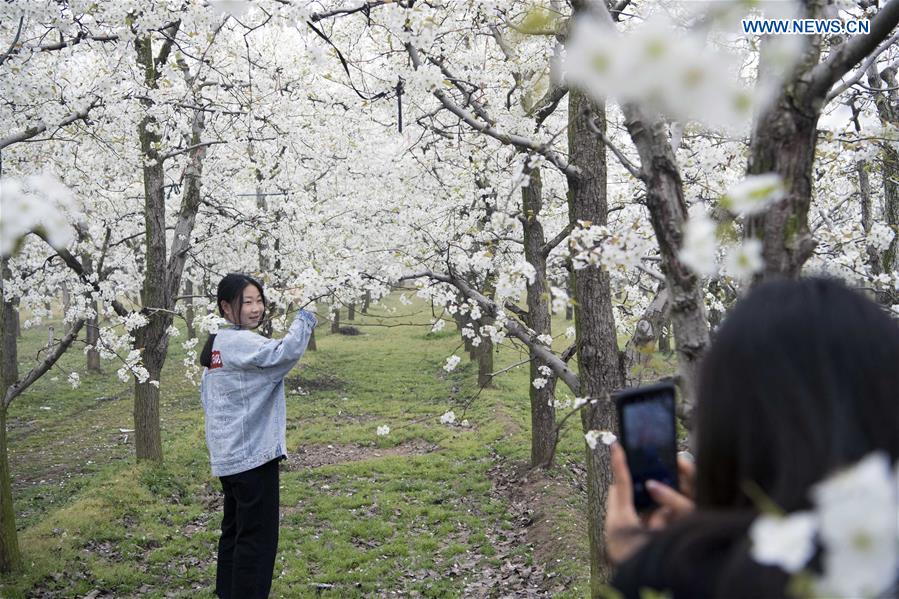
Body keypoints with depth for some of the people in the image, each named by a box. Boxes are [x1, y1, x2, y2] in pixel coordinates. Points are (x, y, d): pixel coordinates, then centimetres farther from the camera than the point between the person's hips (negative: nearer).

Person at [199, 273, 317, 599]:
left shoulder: (218, 343, 14)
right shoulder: (241, 342, -16)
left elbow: (206, 395, 20)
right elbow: (285, 353, -31)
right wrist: (305, 318, -16)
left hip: (229, 457, 10)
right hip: (252, 454, -10)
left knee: (234, 530, 18)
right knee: (257, 536, -4)